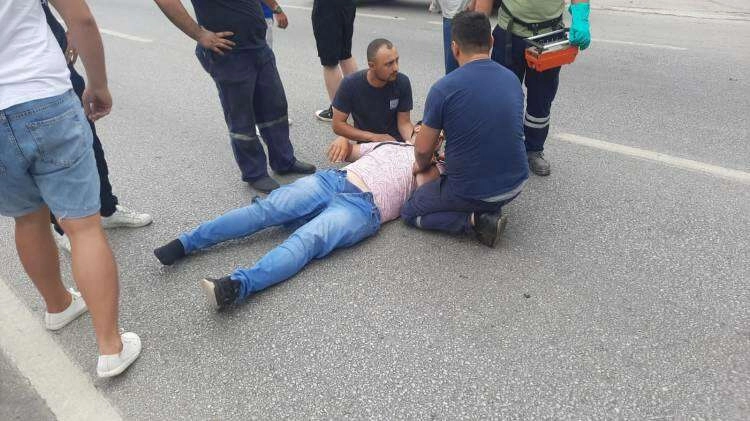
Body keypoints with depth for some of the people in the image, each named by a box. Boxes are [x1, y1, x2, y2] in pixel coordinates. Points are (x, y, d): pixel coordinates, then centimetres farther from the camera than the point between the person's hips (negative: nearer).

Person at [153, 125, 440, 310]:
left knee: (308, 240, -31)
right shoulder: (389, 143, 36)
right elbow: (348, 151, 41)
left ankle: (237, 286, -50)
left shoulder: (431, 168, 22)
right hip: (333, 179, 5)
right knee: (266, 208, -14)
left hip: (362, 207, -5)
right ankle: (186, 243, -16)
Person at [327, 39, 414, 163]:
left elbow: (404, 123, -4)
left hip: (396, 142, 1)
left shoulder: (402, 82, -12)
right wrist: (374, 137, -17)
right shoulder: (350, 84, -15)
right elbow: (338, 125, -10)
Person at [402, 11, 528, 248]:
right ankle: (490, 211, 11)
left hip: (471, 192, -6)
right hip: (515, 185, 6)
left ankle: (475, 220, -2)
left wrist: (422, 165, 15)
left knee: (409, 213, 17)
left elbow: (423, 149, -8)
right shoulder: (512, 79, 1)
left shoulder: (444, 88, -17)